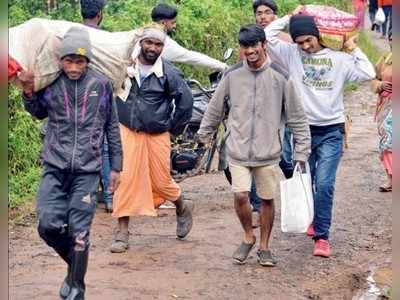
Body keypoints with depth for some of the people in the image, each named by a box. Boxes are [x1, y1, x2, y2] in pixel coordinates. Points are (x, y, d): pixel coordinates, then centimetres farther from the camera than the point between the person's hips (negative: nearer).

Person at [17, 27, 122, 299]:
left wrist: (116, 166, 7)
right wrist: (28, 92, -1)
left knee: (79, 233, -1)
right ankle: (76, 263, 25)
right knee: (48, 226, -5)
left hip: (87, 170, -1)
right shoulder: (51, 84, 0)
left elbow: (112, 127, 7)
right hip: (55, 167, 2)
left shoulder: (101, 85, -1)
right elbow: (39, 113, 19)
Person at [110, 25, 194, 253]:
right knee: (125, 179, -5)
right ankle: (122, 233, 3)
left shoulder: (169, 73, -8)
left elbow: (185, 101, 0)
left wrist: (174, 127, 5)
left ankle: (184, 208, 38)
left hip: (157, 136, -1)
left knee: (161, 182, 6)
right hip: (127, 132, 2)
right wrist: (116, 118, 10)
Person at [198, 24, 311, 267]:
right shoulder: (232, 75, 1)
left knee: (268, 200, 7)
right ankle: (248, 237, 15)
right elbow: (215, 109, 14)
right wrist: (204, 135, 20)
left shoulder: (280, 77, -3)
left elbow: (297, 117, 1)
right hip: (238, 151, 0)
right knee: (240, 195, -12)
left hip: (268, 153, 0)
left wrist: (302, 152, -1)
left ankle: (264, 246, 25)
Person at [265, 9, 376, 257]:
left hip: (331, 132, -2)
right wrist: (290, 17, -1)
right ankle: (312, 219, 39)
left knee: (325, 185, -11)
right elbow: (268, 35, -7)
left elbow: (369, 74, -8)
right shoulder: (292, 55, 2)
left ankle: (322, 236, -7)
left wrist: (353, 49, -1)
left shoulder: (338, 59, 1)